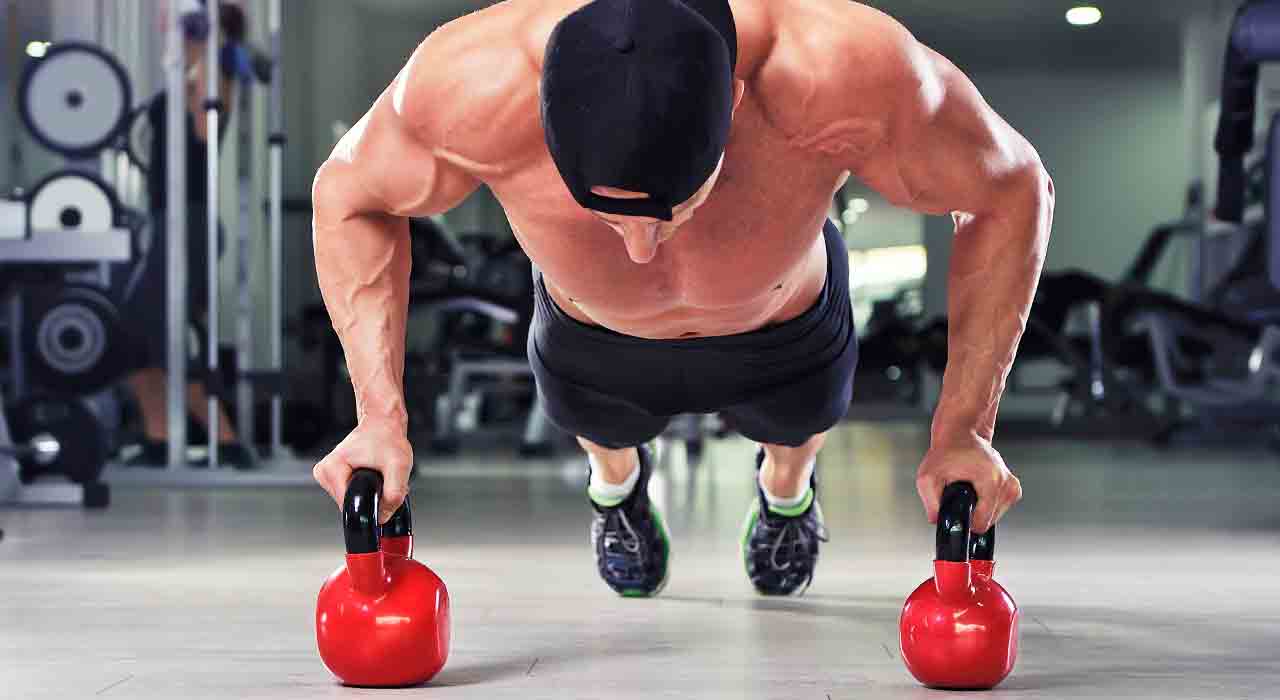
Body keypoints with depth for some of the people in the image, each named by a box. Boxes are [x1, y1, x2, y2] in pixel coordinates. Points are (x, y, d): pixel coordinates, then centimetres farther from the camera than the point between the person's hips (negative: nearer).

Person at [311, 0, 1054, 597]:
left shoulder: (846, 74, -48)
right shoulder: (471, 87, -45)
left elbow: (1013, 191, -27)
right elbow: (351, 196, -20)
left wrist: (963, 430, -27)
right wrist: (380, 415, -28)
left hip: (787, 333, 0)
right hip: (594, 344, 0)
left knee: (796, 429, 34)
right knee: (603, 432, 34)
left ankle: (788, 488, 70)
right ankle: (616, 482, 71)